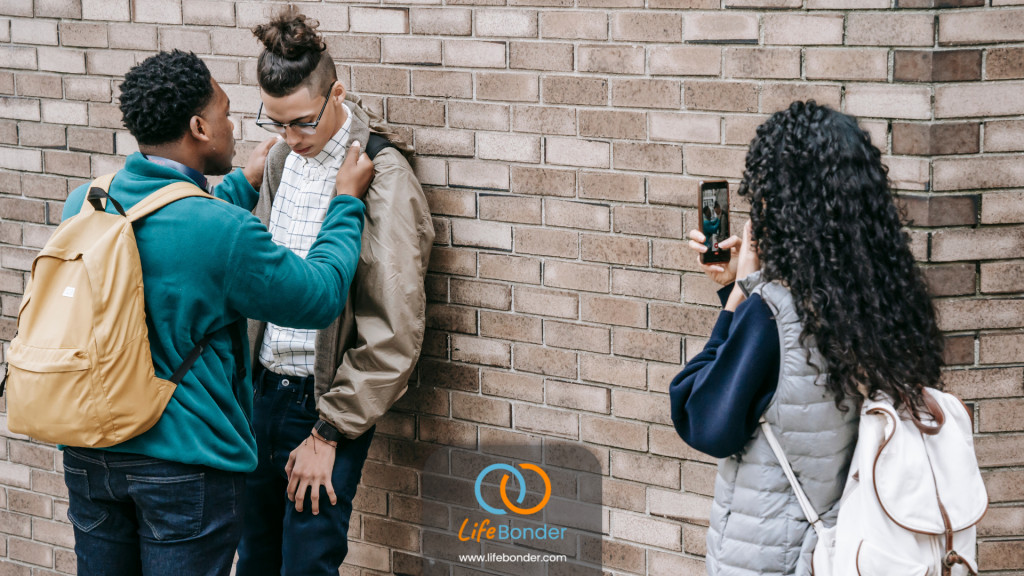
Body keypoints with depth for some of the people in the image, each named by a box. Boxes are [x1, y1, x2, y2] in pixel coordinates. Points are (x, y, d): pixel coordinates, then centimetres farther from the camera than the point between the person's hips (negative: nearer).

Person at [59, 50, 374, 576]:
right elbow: (319, 297, -8)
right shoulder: (224, 233, -22)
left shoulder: (82, 204, -1)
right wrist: (348, 202, 5)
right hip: (186, 462, -6)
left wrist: (244, 186, 26)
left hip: (88, 453, 6)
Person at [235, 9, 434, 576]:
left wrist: (328, 433, -14)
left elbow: (395, 331, -16)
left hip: (326, 399, -6)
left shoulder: (382, 175, -16)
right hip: (264, 384, 6)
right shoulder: (283, 156, 4)